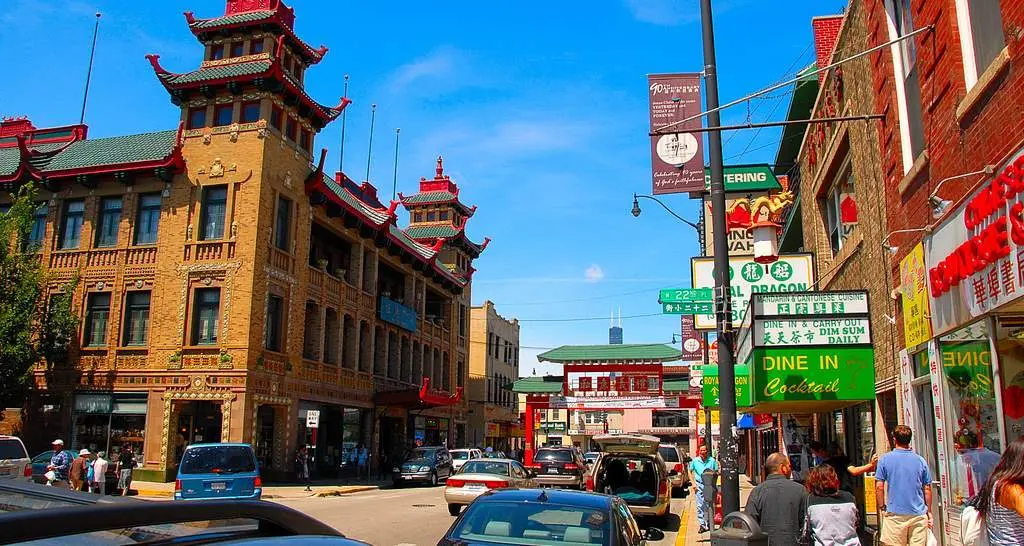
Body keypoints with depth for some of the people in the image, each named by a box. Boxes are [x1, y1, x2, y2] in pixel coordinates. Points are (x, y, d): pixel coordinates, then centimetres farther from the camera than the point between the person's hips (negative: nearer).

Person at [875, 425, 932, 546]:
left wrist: (882, 507, 7)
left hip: (894, 514, -2)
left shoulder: (885, 459, -4)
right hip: (918, 514, 2)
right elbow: (927, 489, 6)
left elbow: (879, 487, -5)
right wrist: (929, 512, 15)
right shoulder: (920, 460, 2)